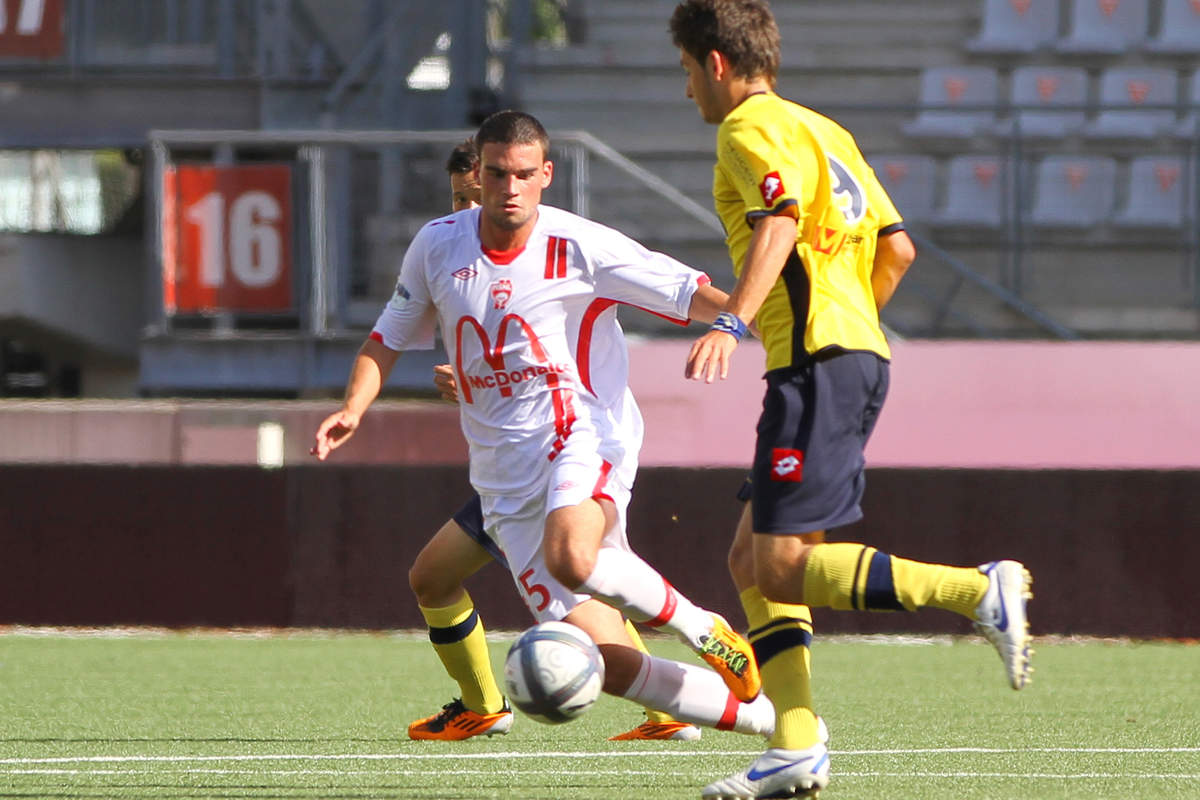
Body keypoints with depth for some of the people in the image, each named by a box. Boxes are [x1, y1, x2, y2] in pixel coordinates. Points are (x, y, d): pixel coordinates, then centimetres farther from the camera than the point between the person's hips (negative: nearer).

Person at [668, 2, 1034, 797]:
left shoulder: (751, 128, -5)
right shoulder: (823, 130, 23)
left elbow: (778, 222, -24)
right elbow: (897, 249, 22)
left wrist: (731, 323, -36)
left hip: (818, 365, -10)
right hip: (860, 352, 10)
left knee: (781, 567, -13)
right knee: (752, 560, 10)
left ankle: (980, 590, -23)